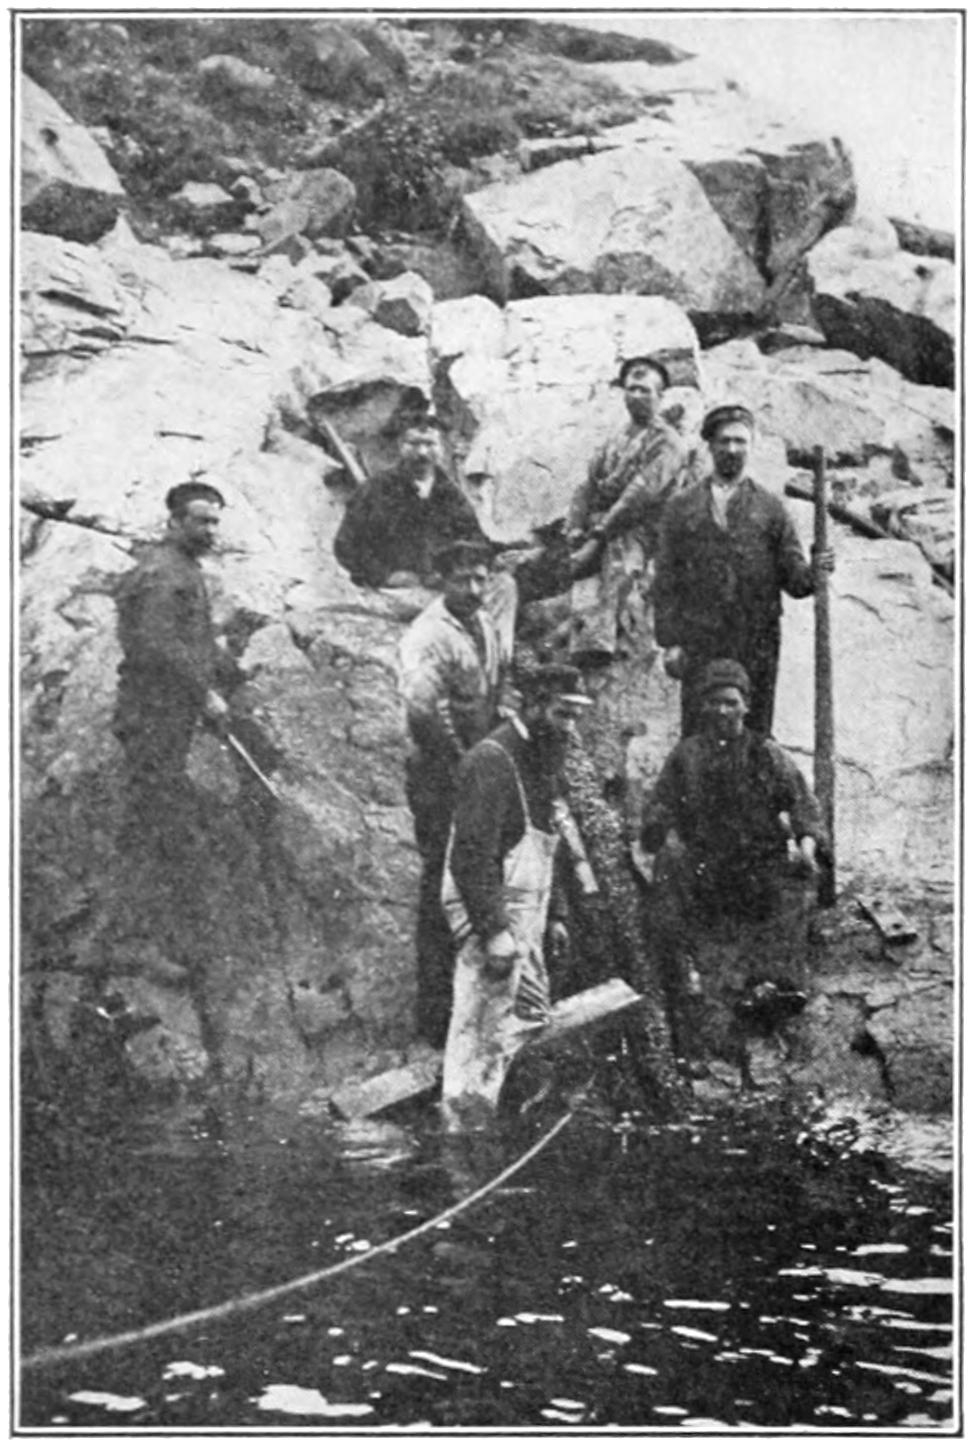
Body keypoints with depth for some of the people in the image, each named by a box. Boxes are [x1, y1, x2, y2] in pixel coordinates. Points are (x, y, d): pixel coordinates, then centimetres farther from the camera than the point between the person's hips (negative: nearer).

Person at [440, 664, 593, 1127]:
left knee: (532, 1014, 12)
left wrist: (551, 914, 17)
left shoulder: (542, 759, 14)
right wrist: (494, 931, -26)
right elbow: (472, 855, -23)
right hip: (489, 910, -10)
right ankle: (463, 1116, -1)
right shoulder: (492, 759, -17)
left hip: (523, 910, 10)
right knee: (481, 1022, -7)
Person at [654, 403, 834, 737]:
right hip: (699, 644, 0)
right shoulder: (681, 508, 9)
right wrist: (670, 641, -3)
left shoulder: (771, 508, 10)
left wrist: (812, 573, -16)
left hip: (757, 644, 0)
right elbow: (666, 580, 6)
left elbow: (793, 579, 6)